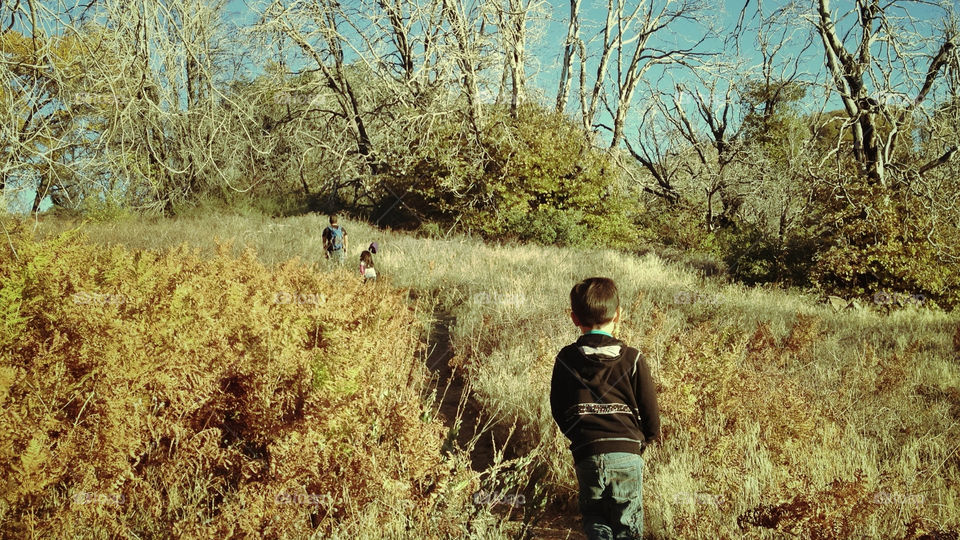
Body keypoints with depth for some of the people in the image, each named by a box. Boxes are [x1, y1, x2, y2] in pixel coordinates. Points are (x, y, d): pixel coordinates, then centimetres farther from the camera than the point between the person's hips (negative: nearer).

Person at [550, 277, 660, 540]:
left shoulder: (565, 360, 1)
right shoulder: (633, 359, -3)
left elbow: (558, 411, 9)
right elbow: (651, 413, 2)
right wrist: (644, 439, 22)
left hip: (586, 456, 1)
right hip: (626, 454, -1)